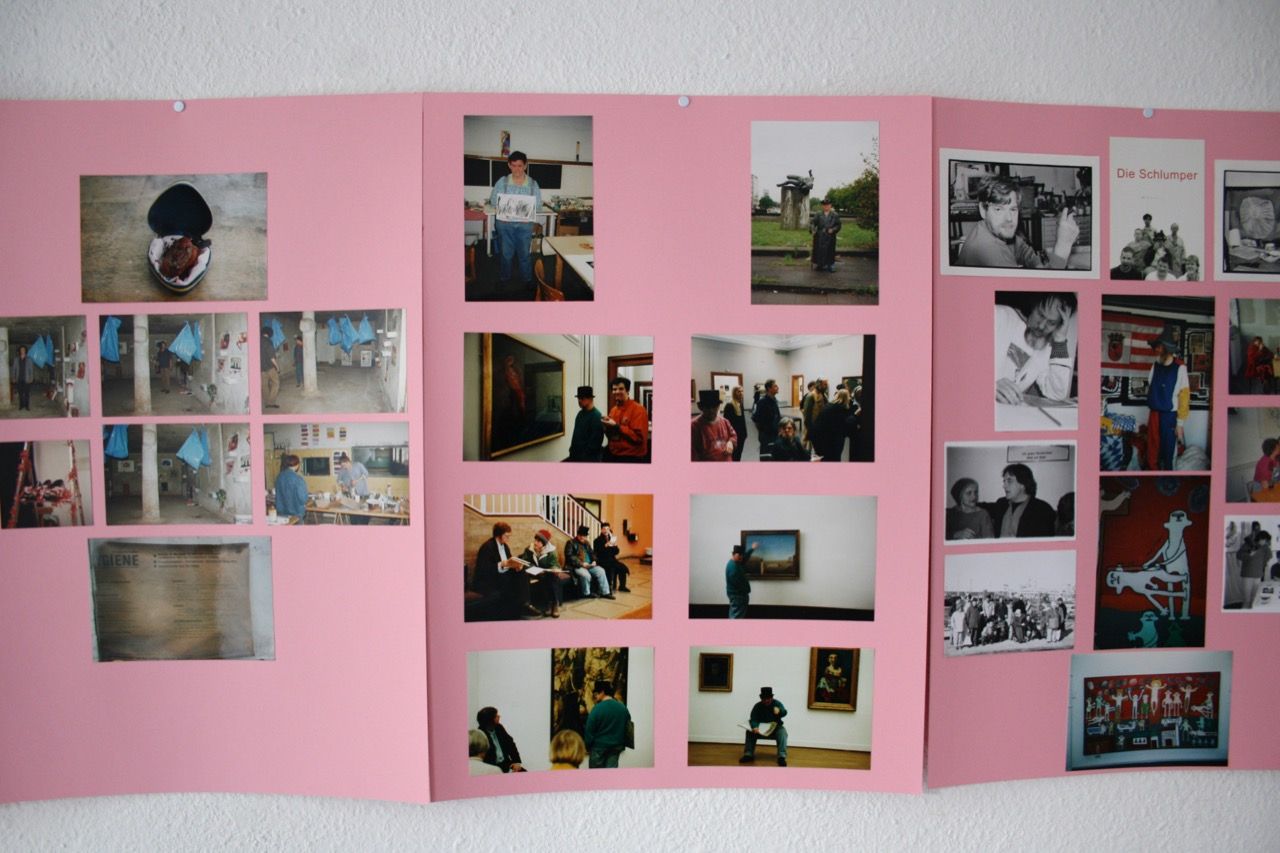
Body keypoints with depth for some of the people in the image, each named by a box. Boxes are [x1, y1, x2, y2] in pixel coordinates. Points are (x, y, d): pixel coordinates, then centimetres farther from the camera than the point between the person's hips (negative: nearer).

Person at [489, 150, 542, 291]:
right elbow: (492, 201, 2)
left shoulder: (533, 184, -1)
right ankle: (504, 279, 26)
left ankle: (527, 280, 21)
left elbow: (539, 206, -1)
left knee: (525, 253, 7)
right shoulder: (502, 181, -1)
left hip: (525, 225, 0)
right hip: (505, 223, 0)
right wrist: (501, 208, -17)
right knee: (505, 253, 10)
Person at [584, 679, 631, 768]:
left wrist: (587, 745, 3)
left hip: (599, 745, -4)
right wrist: (623, 744, 18)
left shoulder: (597, 709, -16)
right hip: (617, 747, 4)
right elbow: (627, 728, 9)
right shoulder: (623, 708, -1)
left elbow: (589, 731, -11)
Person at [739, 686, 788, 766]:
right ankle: (748, 755, -23)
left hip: (775, 729, -1)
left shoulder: (777, 703, -8)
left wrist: (779, 711, -52)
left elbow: (784, 712, -26)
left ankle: (782, 757, -40)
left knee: (782, 732, -33)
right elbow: (753, 719, -17)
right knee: (750, 732, -24)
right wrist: (755, 727, -41)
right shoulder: (757, 706, -7)